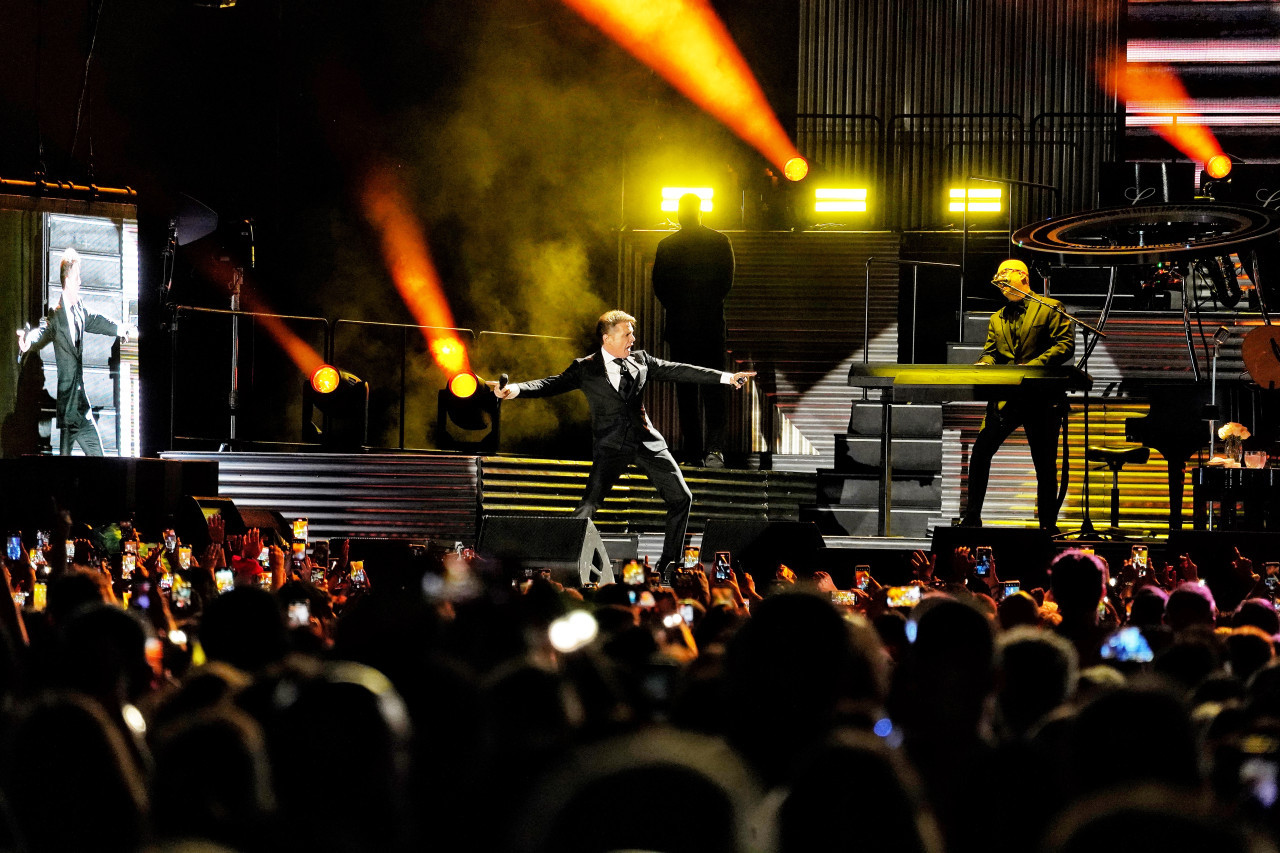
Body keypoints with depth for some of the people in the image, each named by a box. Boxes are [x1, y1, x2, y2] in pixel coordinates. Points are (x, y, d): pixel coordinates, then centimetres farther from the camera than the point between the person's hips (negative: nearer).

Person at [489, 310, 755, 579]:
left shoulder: (640, 360, 9)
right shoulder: (585, 368, -2)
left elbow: (679, 371, 11)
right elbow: (552, 385, -12)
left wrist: (726, 377, 9)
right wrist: (514, 389, -29)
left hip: (647, 441, 4)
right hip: (610, 444, -4)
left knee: (681, 498, 1)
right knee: (588, 506, -16)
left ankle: (668, 566, 13)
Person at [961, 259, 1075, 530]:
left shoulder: (1050, 308, 3)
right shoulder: (997, 319, 21)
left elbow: (1065, 345, -7)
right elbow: (991, 353, 14)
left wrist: (1032, 366, -19)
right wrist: (983, 365, -11)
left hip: (1041, 398, -4)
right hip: (1005, 397, 4)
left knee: (1045, 463, 0)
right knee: (980, 452, -7)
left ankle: (1048, 525, 10)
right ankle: (972, 519, 0)